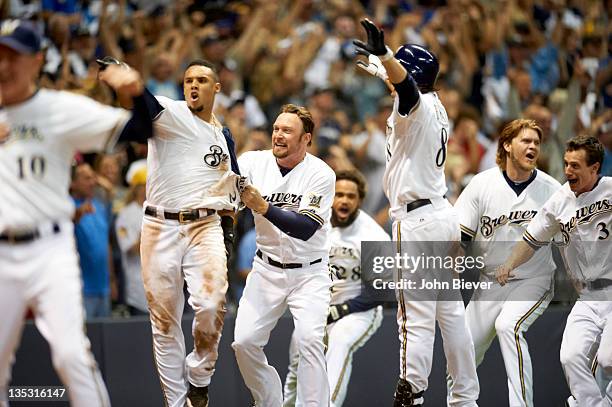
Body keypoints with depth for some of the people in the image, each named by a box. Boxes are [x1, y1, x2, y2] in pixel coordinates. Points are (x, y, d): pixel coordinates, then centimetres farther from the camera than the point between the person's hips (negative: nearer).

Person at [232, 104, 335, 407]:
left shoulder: (321, 174, -15)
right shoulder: (255, 162, -5)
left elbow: (306, 228, -25)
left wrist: (264, 208, -36)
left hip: (308, 273, -3)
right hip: (266, 269, 3)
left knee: (309, 339, -22)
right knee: (244, 342, -5)